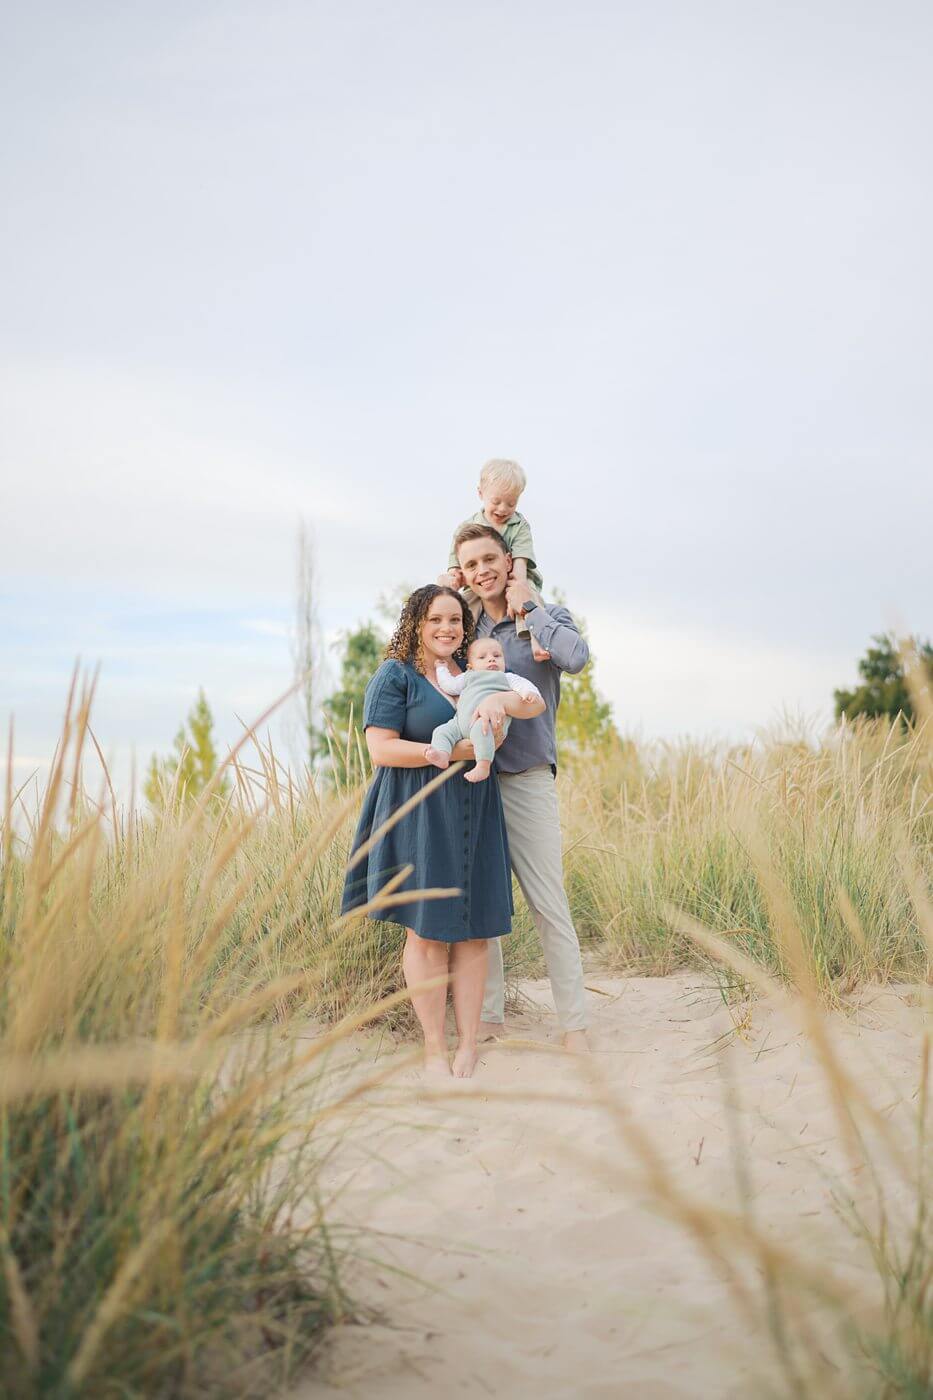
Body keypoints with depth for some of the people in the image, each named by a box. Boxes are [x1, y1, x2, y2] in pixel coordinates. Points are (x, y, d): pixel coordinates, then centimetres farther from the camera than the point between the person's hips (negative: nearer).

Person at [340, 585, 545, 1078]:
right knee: (427, 932, -3)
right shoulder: (395, 676, -1)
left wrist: (500, 700, -17)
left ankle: (469, 1046, 8)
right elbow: (381, 749, -10)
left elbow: (535, 701, 5)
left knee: (473, 929, 3)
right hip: (419, 815, -5)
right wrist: (454, 751, -16)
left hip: (474, 816, 5)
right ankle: (434, 1048, 6)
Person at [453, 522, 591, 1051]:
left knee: (550, 907, -5)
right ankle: (489, 1018, 16)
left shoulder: (547, 616, 2)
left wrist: (528, 607, -8)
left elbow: (577, 657, -17)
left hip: (527, 779, -4)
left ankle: (575, 1026, 1)